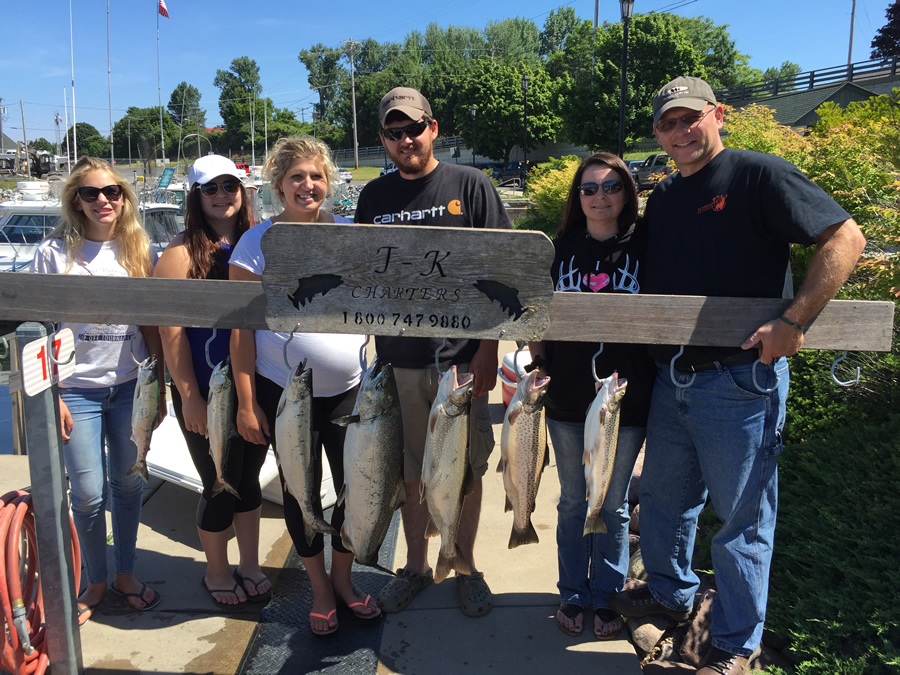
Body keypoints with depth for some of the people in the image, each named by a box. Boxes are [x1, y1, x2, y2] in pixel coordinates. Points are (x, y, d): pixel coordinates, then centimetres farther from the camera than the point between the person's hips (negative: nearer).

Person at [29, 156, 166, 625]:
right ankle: (96, 581, 27)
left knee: (129, 483, 12)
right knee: (88, 493, 4)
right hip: (78, 389, -2)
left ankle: (125, 573, 31)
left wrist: (159, 386, 4)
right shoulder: (55, 252, -5)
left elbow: (151, 324, 6)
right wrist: (50, 395, -9)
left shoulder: (139, 250, 2)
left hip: (132, 386, 2)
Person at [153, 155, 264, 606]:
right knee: (220, 487, 8)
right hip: (208, 394, -4)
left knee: (249, 478, 16)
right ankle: (217, 574, 33)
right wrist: (189, 397, -14)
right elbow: (171, 331, -12)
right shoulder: (182, 252, -9)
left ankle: (249, 567, 36)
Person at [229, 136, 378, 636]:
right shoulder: (258, 242, -4)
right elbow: (242, 328, -4)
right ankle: (320, 589, 34)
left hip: (350, 388, 2)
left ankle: (343, 577, 35)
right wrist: (246, 403, -7)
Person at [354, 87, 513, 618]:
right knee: (413, 472, 12)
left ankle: (467, 567, 30)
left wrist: (489, 348, -7)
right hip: (399, 359, 2)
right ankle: (416, 567, 32)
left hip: (462, 356, -2)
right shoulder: (374, 197, 8)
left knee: (466, 470, 10)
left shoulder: (470, 186, 0)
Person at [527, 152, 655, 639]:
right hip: (567, 395, 2)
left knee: (613, 504, 12)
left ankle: (606, 597, 30)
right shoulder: (561, 248, 3)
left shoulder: (645, 246, -3)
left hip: (626, 397, -2)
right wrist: (540, 359, -2)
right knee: (572, 501, 14)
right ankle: (573, 595, 31)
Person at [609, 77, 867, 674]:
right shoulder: (662, 199, 13)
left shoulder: (759, 175, -8)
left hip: (740, 382, -7)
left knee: (741, 518, 7)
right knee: (664, 498, 21)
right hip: (671, 379, 7)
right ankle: (671, 592, 45)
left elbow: (845, 237, -14)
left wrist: (794, 322, -21)